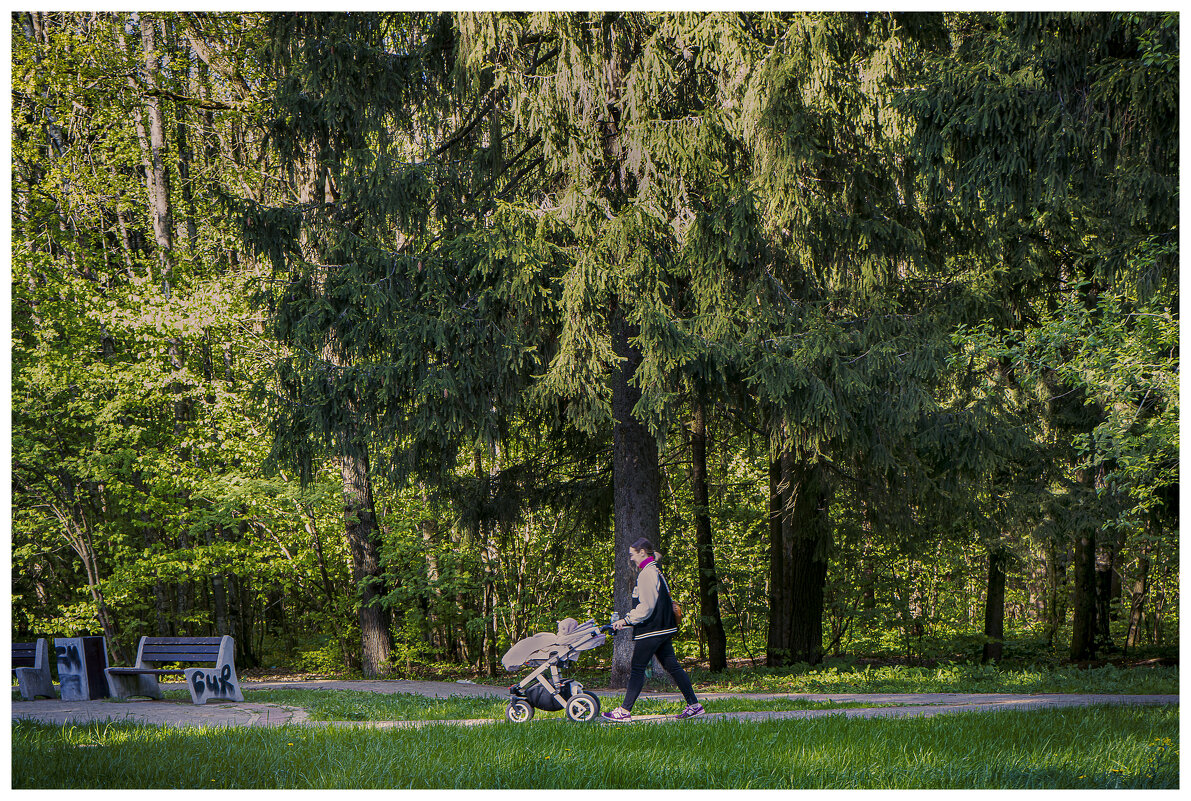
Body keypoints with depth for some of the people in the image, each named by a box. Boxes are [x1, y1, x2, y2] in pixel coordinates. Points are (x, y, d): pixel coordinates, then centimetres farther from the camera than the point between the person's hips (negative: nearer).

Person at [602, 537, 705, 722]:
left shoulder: (647, 573, -15)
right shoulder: (655, 571, 15)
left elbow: (646, 607, -20)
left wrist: (626, 620, -14)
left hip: (650, 630, -10)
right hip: (663, 629, 10)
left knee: (637, 670, -6)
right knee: (672, 666, 11)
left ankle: (625, 711, -4)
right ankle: (694, 704, 10)